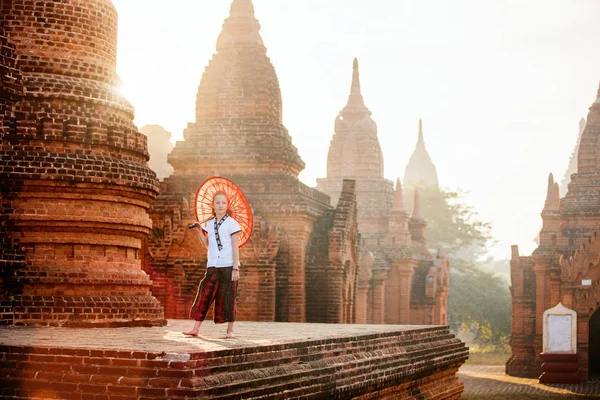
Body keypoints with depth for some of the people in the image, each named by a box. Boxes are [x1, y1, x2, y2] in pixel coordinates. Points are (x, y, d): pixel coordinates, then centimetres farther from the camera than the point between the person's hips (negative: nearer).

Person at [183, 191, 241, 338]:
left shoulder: (231, 223, -3)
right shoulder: (209, 224, 12)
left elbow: (235, 247, -5)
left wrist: (235, 268, -11)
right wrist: (199, 231, 6)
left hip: (228, 266, -4)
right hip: (213, 266, 4)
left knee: (228, 298, 0)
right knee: (204, 295, 0)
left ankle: (230, 330, 10)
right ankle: (195, 328, 2)